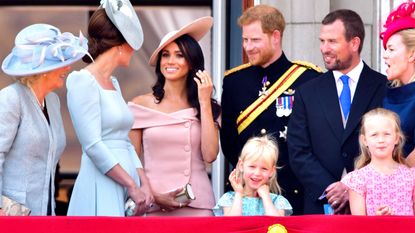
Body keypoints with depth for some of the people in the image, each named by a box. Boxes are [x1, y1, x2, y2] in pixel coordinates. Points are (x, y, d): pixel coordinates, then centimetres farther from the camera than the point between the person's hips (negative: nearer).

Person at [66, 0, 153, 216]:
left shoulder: (113, 83, 17)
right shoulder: (84, 81, -8)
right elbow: (93, 146, -15)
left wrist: (143, 183, 3)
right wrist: (132, 186, -15)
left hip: (124, 191, 8)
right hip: (101, 189, -8)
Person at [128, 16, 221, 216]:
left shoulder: (206, 107, 5)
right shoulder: (141, 104, 2)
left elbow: (210, 155, -8)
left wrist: (204, 103, -6)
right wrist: (152, 196, -9)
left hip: (197, 204, 1)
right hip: (153, 205, -1)